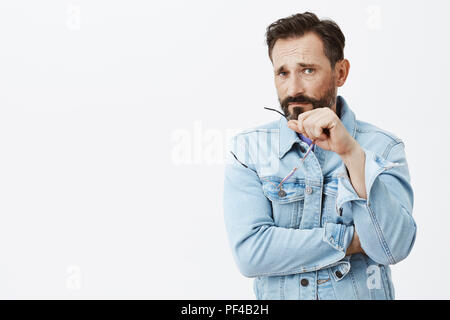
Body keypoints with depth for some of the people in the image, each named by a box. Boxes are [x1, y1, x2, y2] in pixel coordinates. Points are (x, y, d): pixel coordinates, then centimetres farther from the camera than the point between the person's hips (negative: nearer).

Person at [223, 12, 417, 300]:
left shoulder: (382, 147, 0)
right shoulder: (248, 149, 0)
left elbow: (393, 249, -13)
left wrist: (352, 154, -20)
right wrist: (352, 239, -10)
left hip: (364, 293, 0)